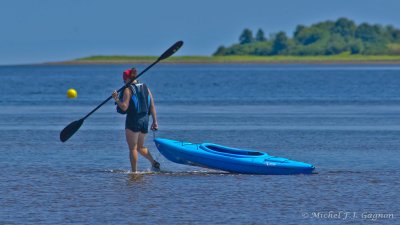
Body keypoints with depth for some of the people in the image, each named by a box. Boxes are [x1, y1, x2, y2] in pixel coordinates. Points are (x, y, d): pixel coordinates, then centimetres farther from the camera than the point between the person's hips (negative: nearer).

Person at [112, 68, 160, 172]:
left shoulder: (128, 89, -9)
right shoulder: (146, 88, 9)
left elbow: (124, 107, -16)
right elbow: (152, 106, 8)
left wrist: (116, 99, -3)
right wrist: (155, 121, 11)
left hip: (133, 120, -6)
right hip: (145, 120, 6)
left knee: (133, 148, 2)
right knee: (140, 147, 20)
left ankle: (134, 172, 2)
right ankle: (154, 162, 2)